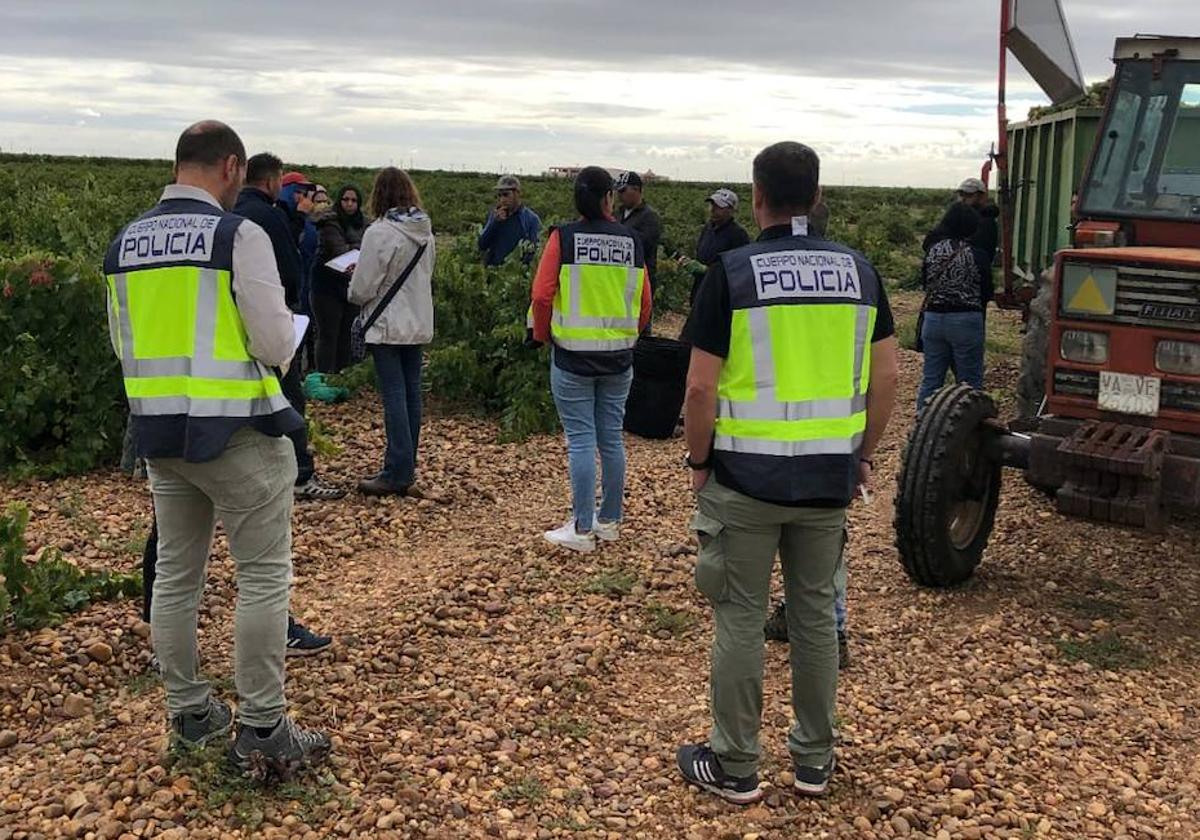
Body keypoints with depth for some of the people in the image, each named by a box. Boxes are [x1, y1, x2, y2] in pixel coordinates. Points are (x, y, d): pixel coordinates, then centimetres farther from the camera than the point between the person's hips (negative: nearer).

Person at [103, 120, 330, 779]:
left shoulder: (124, 244, 7)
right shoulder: (238, 235, -13)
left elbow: (124, 344, 15)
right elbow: (275, 343, -15)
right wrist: (282, 334, 7)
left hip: (158, 431, 7)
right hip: (236, 430, -6)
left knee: (176, 574, 15)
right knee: (263, 576, 1)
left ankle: (189, 713, 26)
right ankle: (262, 732, 4)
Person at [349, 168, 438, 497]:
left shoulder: (379, 232, -17)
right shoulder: (425, 231, 5)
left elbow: (363, 288, -14)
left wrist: (353, 292, 7)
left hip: (388, 326, -7)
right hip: (418, 324, 7)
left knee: (394, 396, -5)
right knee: (411, 393, 11)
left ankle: (397, 473, -3)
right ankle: (407, 467, 19)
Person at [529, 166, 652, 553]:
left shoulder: (563, 237, -8)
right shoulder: (631, 241, 1)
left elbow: (542, 296, -11)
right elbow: (644, 302, 5)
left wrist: (542, 334, 6)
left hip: (573, 354, -3)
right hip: (619, 356, 3)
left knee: (581, 440, 0)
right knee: (611, 438, 12)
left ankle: (582, 529, 4)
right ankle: (610, 520, 23)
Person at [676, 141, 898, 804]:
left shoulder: (732, 272, -10)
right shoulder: (858, 269, 3)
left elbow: (701, 387, -12)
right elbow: (885, 377, 5)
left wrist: (698, 460, 1)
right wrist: (863, 453, 15)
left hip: (746, 476, -4)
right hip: (829, 476, 4)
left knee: (740, 618, 7)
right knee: (815, 613, 15)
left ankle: (734, 767, 18)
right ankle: (814, 759, 26)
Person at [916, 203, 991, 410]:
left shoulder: (933, 251, 0)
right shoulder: (977, 255, -10)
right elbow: (987, 293, -1)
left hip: (933, 318, 4)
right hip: (966, 321, -4)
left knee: (930, 379, 11)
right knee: (969, 383, 5)